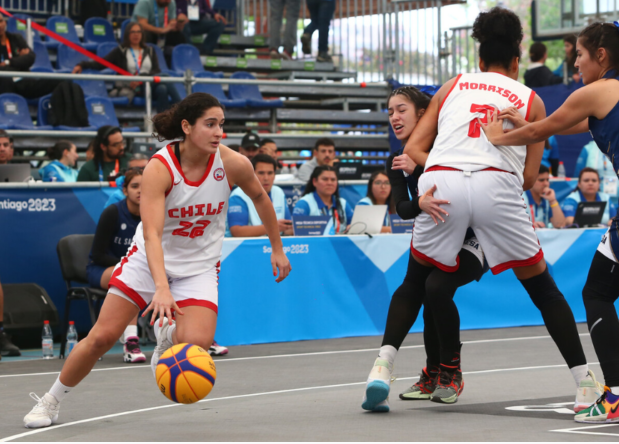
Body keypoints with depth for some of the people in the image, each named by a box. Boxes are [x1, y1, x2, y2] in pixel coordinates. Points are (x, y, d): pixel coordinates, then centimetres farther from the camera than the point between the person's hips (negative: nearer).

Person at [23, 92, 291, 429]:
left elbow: (260, 197, 7)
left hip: (199, 268, 1)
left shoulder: (233, 164, -16)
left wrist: (277, 248, 14)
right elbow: (151, 233, -34)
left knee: (196, 344, -23)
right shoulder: (159, 168, -24)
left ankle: (167, 336, 16)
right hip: (148, 261, -1)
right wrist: (161, 289, -47)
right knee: (102, 336, -4)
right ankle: (50, 402, 19)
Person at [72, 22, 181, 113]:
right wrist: (82, 65, -10)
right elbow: (101, 63, 7)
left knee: (161, 89, -35)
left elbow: (157, 71, 10)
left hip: (149, 85, 4)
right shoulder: (121, 51, 15)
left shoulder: (149, 51, 23)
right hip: (130, 87, -4)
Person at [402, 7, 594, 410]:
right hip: (497, 186, -1)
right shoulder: (530, 100, 22)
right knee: (542, 288, 11)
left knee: (422, 278, 26)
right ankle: (584, 383, 4)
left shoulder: (452, 87, 25)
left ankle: (450, 373, 30)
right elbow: (529, 177, 17)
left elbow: (414, 148, 19)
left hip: (441, 182, 1)